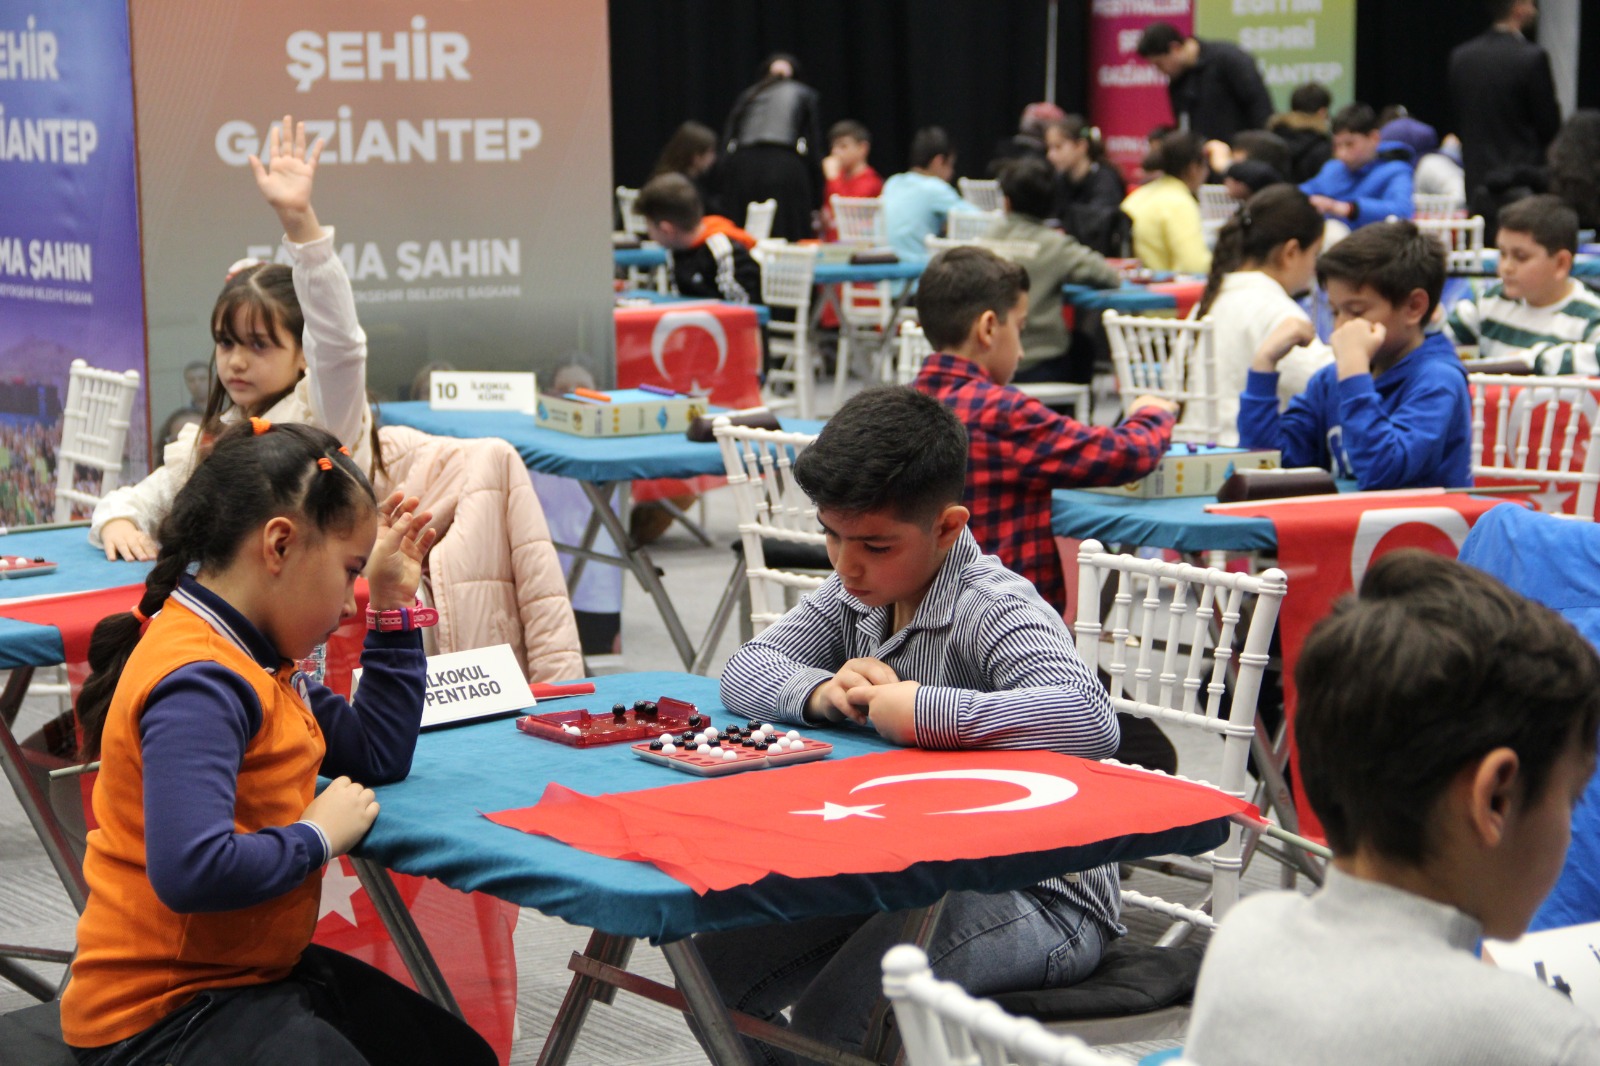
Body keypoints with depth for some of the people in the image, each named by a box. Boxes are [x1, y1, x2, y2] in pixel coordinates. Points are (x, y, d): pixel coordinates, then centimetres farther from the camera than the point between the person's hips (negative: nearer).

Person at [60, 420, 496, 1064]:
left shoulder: (255, 663, 7)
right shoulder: (198, 685, -25)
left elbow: (378, 756, 19)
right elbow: (190, 871, -38)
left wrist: (393, 607, 12)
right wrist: (318, 836, -21)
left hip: (256, 972, 11)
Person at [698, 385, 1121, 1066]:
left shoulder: (998, 612, -22)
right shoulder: (857, 595, 5)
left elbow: (1089, 719, -39)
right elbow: (746, 670, 10)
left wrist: (923, 711, -31)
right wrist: (822, 691, -14)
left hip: (1039, 897, -9)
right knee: (718, 966, 1)